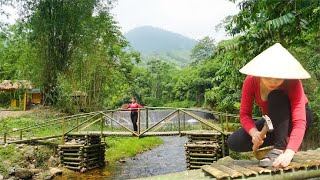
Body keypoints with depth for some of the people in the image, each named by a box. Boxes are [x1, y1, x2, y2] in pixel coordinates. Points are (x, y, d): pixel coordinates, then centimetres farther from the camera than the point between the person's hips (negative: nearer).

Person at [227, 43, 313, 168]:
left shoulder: (293, 83, -31)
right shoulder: (251, 80, -23)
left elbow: (299, 122, -40)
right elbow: (245, 114, -20)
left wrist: (288, 153, -54)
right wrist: (254, 133, -40)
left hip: (296, 117, -3)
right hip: (275, 121, 4)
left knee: (276, 96, -36)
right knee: (234, 143, -16)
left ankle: (280, 148, -28)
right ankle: (283, 138, -2)